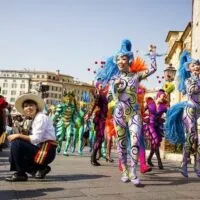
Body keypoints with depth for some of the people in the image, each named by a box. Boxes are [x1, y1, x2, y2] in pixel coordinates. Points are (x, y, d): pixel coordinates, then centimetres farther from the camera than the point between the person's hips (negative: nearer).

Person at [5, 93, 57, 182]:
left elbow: (36, 138, -19)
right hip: (41, 149, 10)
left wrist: (19, 135, -13)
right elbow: (33, 140, 11)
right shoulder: (34, 119, 18)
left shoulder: (41, 117, -10)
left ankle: (20, 174, -8)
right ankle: (40, 169, 11)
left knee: (16, 143, -18)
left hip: (46, 151, -10)